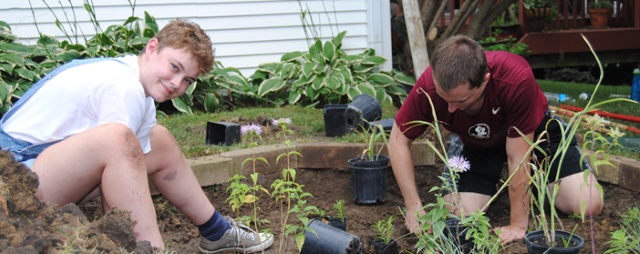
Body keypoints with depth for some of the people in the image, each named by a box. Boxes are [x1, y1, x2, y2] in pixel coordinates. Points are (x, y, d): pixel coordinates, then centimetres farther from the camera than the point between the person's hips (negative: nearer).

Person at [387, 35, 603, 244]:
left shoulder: (517, 78, -41)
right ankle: (494, 186, 15)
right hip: (472, 141, 2)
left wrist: (518, 225, -25)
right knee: (460, 216, -18)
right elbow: (398, 140, -19)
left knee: (589, 205, -14)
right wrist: (414, 208, -24)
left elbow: (517, 158, -33)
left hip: (532, 131, -1)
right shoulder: (429, 85, -34)